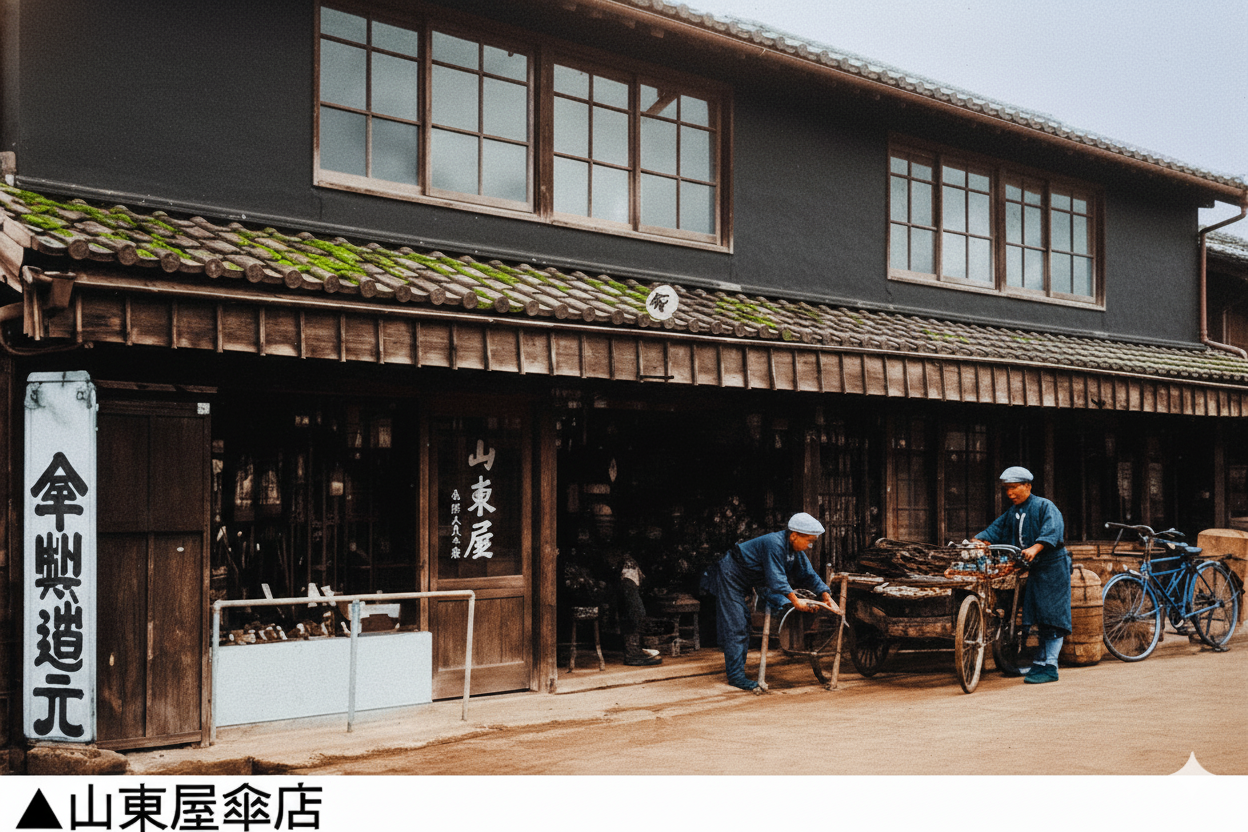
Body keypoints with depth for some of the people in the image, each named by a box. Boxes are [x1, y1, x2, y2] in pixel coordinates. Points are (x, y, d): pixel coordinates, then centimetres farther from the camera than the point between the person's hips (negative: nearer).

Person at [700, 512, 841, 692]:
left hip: (743, 583, 10)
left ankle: (737, 671, 17)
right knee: (735, 627, -12)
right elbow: (776, 579, -33)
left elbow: (808, 574, 3)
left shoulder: (794, 549, 0)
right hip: (729, 577, -10)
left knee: (744, 626, 11)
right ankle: (736, 675, -11)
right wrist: (795, 601, -35)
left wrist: (826, 596, -7)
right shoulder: (774, 544, -29)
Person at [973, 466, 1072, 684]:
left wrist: (1035, 548, -39)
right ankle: (1040, 662, 15)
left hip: (1053, 568, -7)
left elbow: (1051, 532, -23)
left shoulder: (1044, 507, -8)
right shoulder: (1011, 514, 16)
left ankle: (1049, 667, -9)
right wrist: (980, 541, -12)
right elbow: (996, 530, 9)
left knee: (1051, 618, -9)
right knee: (1038, 619, 9)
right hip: (1032, 569, 7)